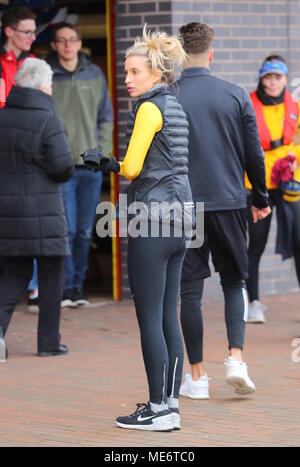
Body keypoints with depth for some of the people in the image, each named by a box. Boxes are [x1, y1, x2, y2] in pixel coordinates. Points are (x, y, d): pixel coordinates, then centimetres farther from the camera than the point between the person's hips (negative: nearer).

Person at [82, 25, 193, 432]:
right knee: (168, 316, 10)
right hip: (179, 216, 9)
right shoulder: (175, 107, 16)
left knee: (150, 317, -4)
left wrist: (109, 164, 6)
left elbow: (132, 167, -14)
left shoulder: (150, 108, -12)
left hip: (152, 218, -9)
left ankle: (159, 408, -2)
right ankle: (170, 404, 12)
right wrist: (111, 164, 11)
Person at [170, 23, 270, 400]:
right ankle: (236, 358, -4)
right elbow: (254, 154, 4)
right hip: (229, 202, 1)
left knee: (190, 289, 5)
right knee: (234, 281, 14)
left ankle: (197, 376, 8)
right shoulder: (236, 96, -1)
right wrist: (261, 198, 17)